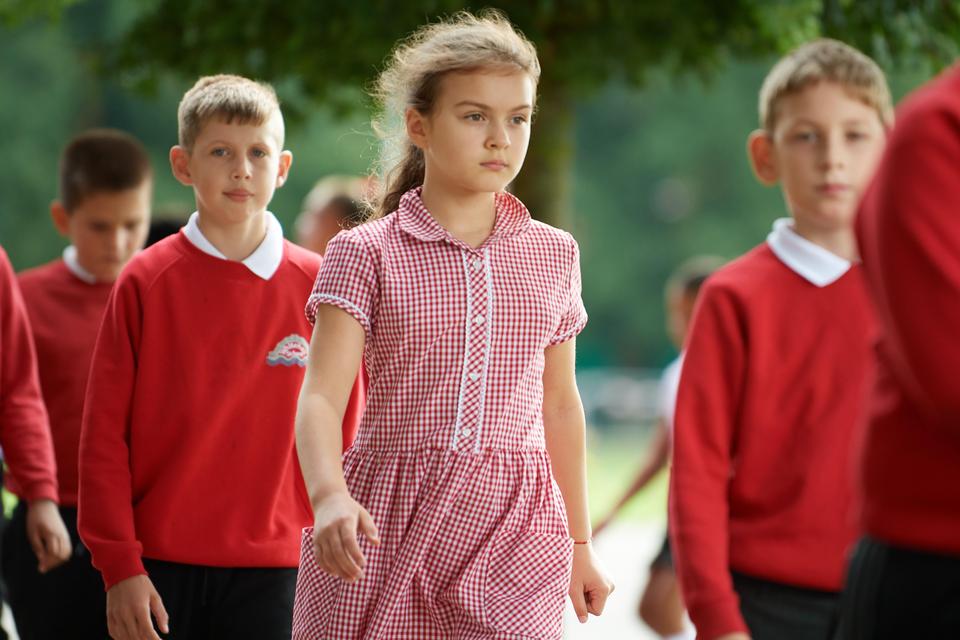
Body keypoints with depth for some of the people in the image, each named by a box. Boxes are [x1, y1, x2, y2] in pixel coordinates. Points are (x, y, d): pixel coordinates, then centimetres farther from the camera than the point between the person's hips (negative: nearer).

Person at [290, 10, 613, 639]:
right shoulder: (367, 253, -1)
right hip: (387, 532, -2)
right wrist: (330, 497, -30)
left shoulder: (553, 255, 10)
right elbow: (321, 398, -11)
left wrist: (579, 543, 24)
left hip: (515, 538, 2)